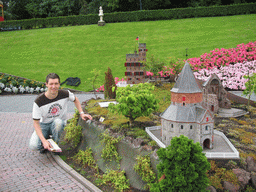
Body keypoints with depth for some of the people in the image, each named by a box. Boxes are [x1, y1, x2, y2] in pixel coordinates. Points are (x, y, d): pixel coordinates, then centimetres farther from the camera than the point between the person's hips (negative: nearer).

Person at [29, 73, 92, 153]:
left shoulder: (65, 94, -16)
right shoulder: (39, 101, -23)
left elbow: (75, 99, 9)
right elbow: (36, 122, -19)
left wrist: (81, 113, -3)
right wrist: (44, 141, -31)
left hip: (59, 123, 1)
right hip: (44, 125, -1)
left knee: (58, 122, -37)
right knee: (33, 146, -25)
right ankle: (46, 139, 11)